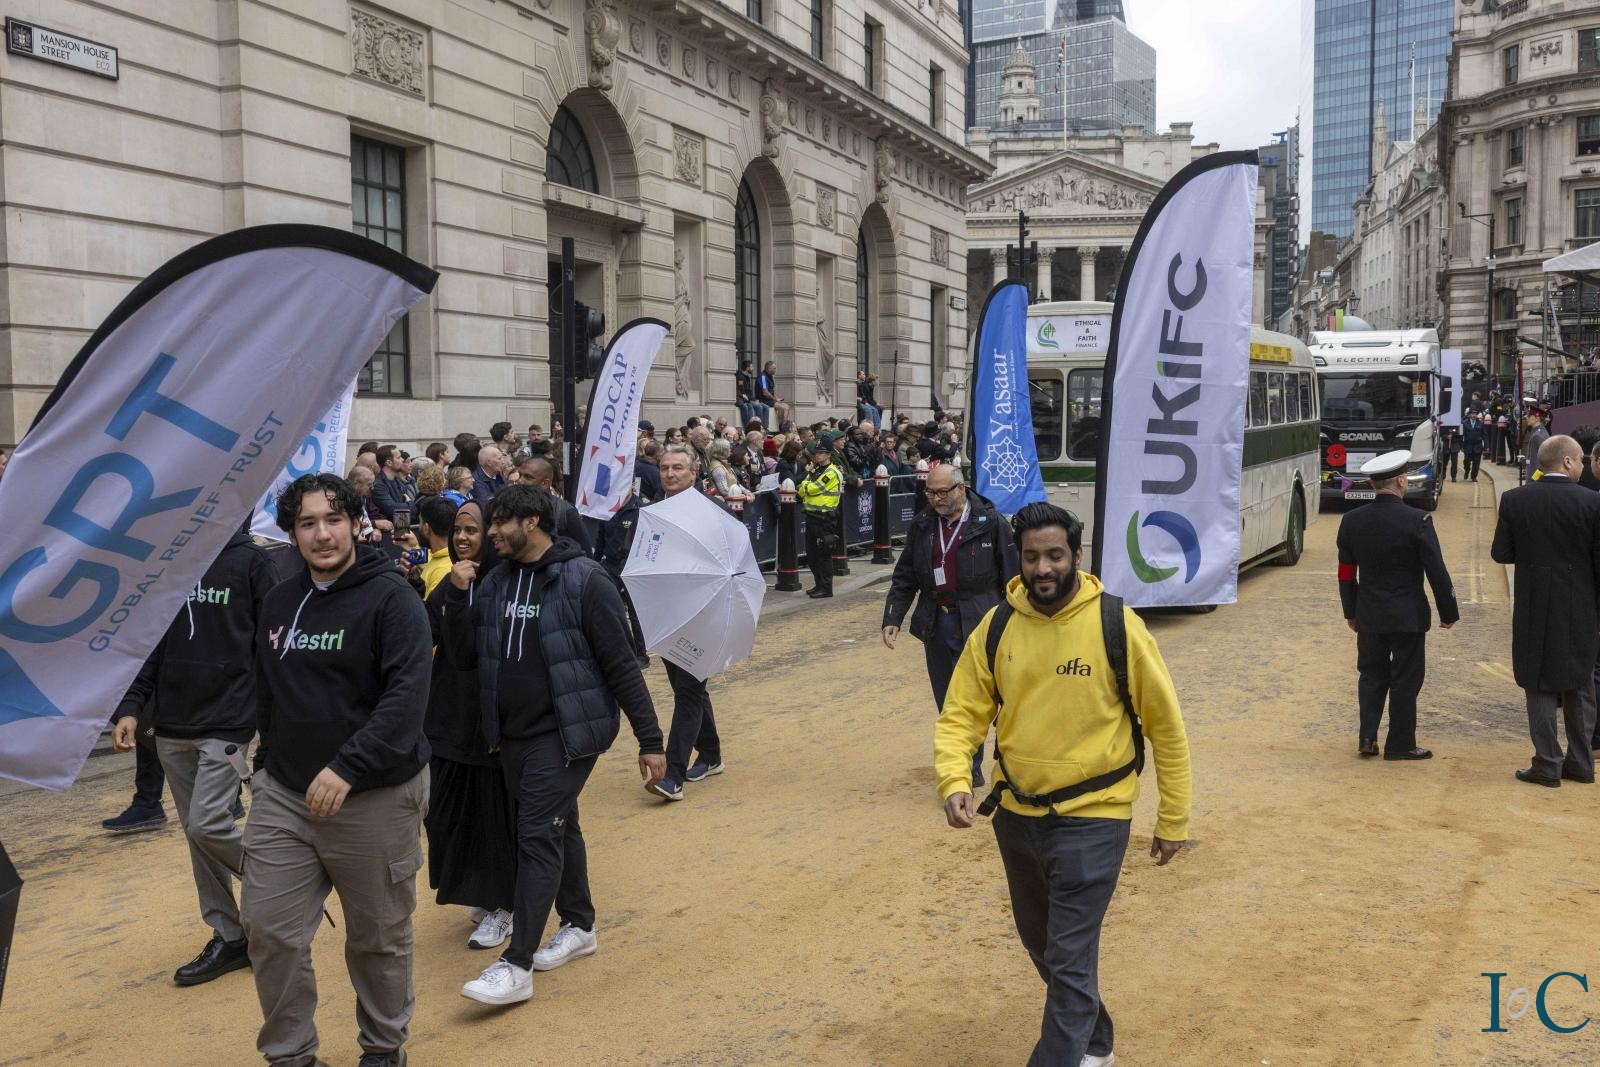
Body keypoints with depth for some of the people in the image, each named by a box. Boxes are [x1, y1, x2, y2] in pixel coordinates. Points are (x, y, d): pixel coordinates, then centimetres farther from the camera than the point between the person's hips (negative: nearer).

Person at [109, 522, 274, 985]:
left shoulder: (249, 561, -6)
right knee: (196, 833, 9)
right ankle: (228, 937, 20)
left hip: (227, 722, -5)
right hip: (172, 726, 6)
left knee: (207, 824, -14)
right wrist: (130, 706, 0)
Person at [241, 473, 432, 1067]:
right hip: (282, 795, 5)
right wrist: (267, 766, 19)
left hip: (375, 797, -5)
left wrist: (347, 768, -27)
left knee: (379, 937, 10)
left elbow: (408, 695, -21)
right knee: (268, 926, 3)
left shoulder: (390, 597, -12)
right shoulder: (279, 602, 8)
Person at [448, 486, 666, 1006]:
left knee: (538, 834, -10)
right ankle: (579, 925, 35)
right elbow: (464, 652, 6)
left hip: (566, 731, -6)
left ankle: (516, 965, -6)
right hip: (512, 731, 7)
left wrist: (650, 739, -10)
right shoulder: (495, 583, 6)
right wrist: (457, 595, -9)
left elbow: (621, 663, -12)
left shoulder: (583, 580, -14)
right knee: (558, 827, 18)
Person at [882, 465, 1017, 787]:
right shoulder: (922, 525, 7)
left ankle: (968, 769, 3)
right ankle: (971, 768, 22)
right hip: (936, 624, 5)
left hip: (976, 624, -5)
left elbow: (1010, 576, -4)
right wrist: (892, 619, 2)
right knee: (946, 702, 10)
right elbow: (904, 578, 11)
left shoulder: (990, 522, -7)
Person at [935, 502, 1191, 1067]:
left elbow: (1166, 725, -6)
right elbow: (962, 714, -2)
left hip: (1091, 820, -5)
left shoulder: (1116, 625, -14)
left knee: (1070, 962, -6)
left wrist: (1172, 819, -2)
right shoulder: (997, 627, -4)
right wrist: (954, 781, -20)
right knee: (1041, 944, 23)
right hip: (1016, 814, 5)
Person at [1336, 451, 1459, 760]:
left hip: (1369, 616, 4)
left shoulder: (1351, 521, -2)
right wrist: (1448, 612, 1)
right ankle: (1400, 744, 13)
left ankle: (1367, 738, 11)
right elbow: (1437, 572, -11)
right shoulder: (1417, 521, -15)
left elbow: (1346, 573, 5)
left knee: (1372, 675, 15)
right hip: (1408, 616, -3)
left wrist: (1351, 612, 16)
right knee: (1405, 679, 7)